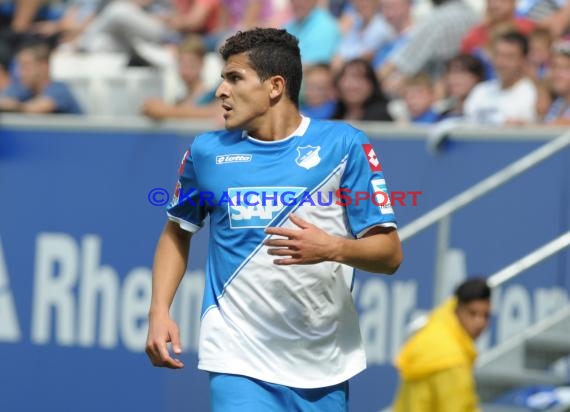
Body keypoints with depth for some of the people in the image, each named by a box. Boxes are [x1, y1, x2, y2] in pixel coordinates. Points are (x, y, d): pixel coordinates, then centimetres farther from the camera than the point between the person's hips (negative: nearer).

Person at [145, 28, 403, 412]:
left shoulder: (343, 145, -2)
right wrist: (159, 311, 6)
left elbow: (390, 254, -2)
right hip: (240, 362, 0)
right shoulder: (207, 151, 5)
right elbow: (178, 232, 20)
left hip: (325, 365, 0)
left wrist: (333, 248, -22)